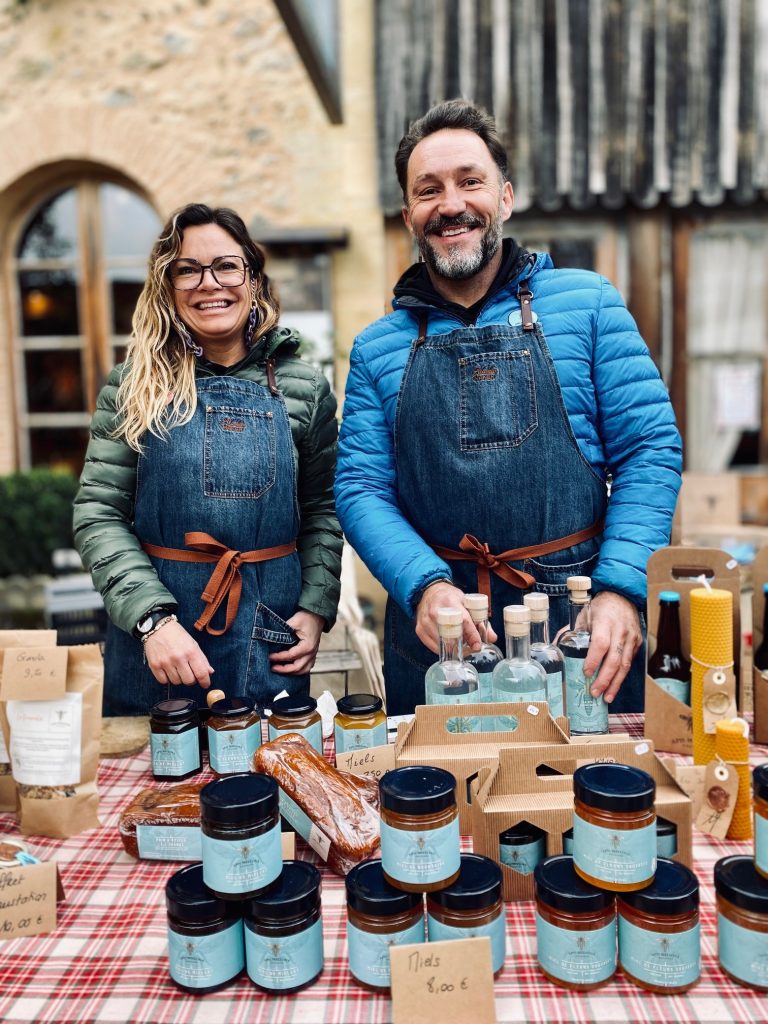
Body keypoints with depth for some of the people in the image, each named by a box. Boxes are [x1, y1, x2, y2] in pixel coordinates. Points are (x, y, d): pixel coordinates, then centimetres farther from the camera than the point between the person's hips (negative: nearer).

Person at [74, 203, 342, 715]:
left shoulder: (304, 386, 2)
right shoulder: (134, 385, -1)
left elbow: (322, 509, 8)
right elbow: (97, 512, -4)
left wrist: (316, 608, -4)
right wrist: (152, 617, -16)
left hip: (272, 632, 1)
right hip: (151, 631, 0)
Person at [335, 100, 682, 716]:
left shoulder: (587, 304, 2)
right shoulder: (377, 349, 6)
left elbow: (649, 449, -1)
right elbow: (360, 488, 1)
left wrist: (620, 591, -13)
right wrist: (425, 585, -17)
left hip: (579, 626, 0)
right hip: (435, 636, 1)